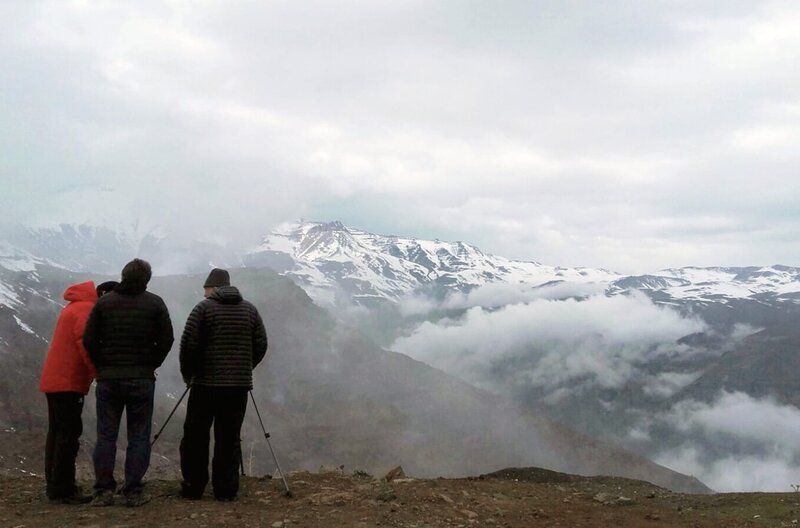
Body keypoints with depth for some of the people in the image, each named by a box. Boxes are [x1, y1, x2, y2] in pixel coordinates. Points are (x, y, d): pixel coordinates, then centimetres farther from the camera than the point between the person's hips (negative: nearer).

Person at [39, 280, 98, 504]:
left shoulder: (75, 307, 20)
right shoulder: (86, 310, -13)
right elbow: (87, 345, -23)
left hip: (55, 381, 11)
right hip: (67, 383, -11)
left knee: (57, 433, 13)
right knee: (68, 435, -8)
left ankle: (55, 487, 19)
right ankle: (63, 490, -6)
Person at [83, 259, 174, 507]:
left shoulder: (104, 302, 3)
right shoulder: (155, 303, 0)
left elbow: (89, 340, -1)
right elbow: (166, 340, -3)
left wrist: (102, 366, 10)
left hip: (108, 379, 1)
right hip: (142, 379, -1)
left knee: (106, 435, 8)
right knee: (139, 436, 4)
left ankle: (103, 491, 8)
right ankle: (133, 492, 5)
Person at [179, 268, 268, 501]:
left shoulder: (203, 308, -2)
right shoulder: (250, 310, 9)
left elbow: (188, 345, -7)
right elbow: (261, 346, 7)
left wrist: (187, 374, 7)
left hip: (206, 383, -3)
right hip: (239, 385, 3)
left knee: (195, 437, 8)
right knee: (229, 439, 6)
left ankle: (192, 487, 12)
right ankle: (226, 490, 6)